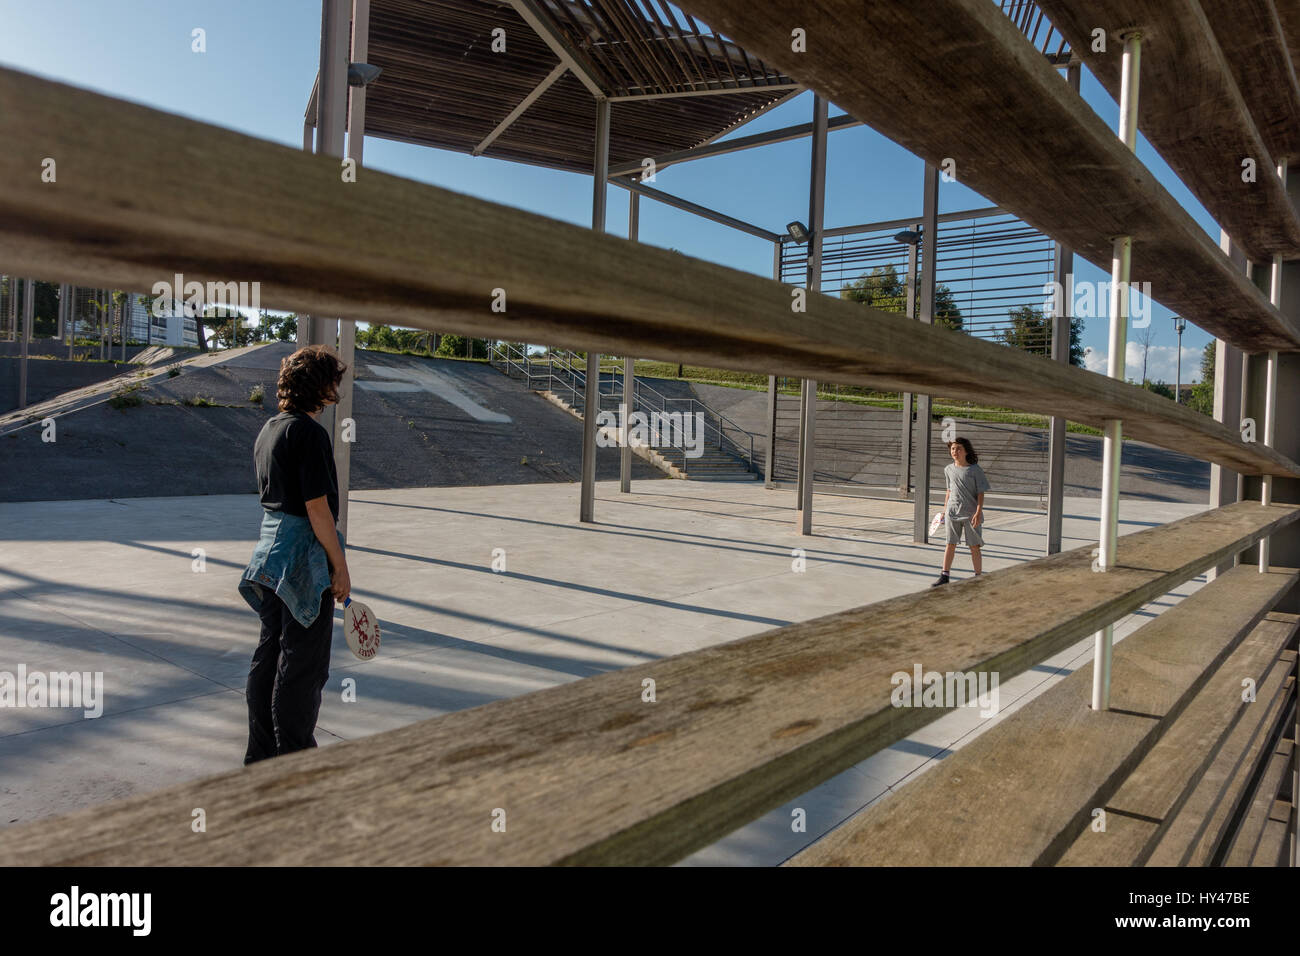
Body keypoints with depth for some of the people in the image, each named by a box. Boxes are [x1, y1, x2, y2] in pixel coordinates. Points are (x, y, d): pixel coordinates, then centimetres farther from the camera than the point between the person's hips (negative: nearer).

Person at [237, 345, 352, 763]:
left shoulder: (268, 429, 12)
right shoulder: (309, 432, -17)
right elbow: (317, 508, -20)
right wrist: (340, 567, -14)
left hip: (270, 551, 9)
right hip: (305, 559, -9)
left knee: (269, 651, 17)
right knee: (303, 662, 1)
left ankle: (261, 750, 28)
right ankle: (294, 755, 12)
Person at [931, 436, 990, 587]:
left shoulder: (975, 470, -6)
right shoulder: (949, 470, 7)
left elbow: (981, 494, -6)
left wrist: (978, 512, -14)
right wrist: (944, 510, 15)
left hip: (971, 514, -3)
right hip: (952, 513, 4)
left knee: (974, 546, 2)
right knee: (950, 544, 5)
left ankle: (978, 577, 13)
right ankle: (944, 576, 9)